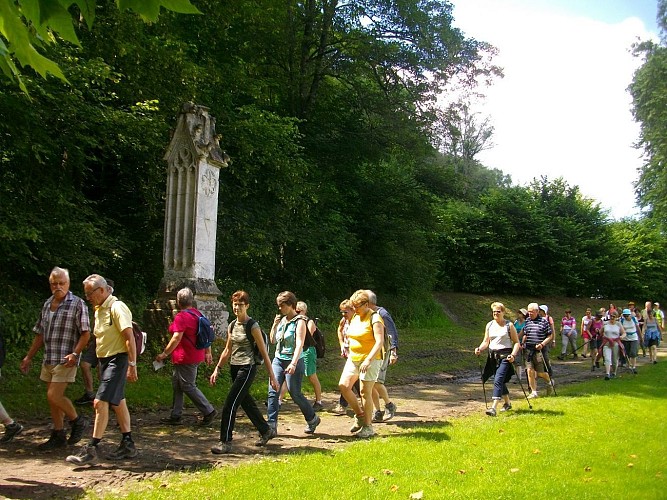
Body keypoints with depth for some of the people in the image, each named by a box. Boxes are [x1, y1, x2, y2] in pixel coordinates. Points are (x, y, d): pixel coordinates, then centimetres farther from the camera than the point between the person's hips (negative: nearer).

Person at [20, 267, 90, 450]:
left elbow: (85, 333, -11)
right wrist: (29, 357, 18)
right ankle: (58, 436, 23)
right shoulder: (47, 304, 14)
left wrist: (75, 354, -21)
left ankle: (77, 421, 10)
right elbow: (40, 334, 20)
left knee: (54, 396, -12)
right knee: (52, 398, 11)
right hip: (48, 360, 7)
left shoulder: (77, 304, -7)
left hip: (65, 360, -7)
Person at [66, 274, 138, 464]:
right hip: (105, 360, 10)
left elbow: (130, 338, -20)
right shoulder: (99, 309, 13)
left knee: (101, 402, -11)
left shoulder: (117, 308, -16)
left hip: (117, 360, -10)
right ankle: (128, 445, 22)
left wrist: (132, 365, -23)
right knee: (117, 402, 14)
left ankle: (91, 449, -3)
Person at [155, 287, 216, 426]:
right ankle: (175, 416, 22)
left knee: (188, 386, 0)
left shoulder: (181, 317, -17)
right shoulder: (197, 313, 9)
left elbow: (176, 338, -22)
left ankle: (209, 411, 3)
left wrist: (164, 354, -13)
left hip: (186, 358, -9)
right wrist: (208, 352, 19)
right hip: (197, 356, 9)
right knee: (177, 383, 16)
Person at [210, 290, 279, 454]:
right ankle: (267, 430, 32)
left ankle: (225, 442, -2)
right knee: (246, 402, 15)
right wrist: (216, 369, 14)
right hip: (234, 368, 8)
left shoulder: (253, 326, -11)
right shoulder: (232, 326, 9)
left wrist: (272, 377, -11)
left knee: (230, 404, -10)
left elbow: (264, 353, -10)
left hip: (247, 368, -8)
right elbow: (227, 351, 19)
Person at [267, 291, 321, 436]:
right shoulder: (282, 320, 10)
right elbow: (273, 341, 15)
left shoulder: (299, 321, -10)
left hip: (293, 361, -6)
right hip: (278, 359, 6)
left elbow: (300, 344, -20)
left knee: (295, 393, 1)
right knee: (273, 391, -4)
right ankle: (271, 425, 0)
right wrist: (274, 325, 0)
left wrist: (293, 363, -31)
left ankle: (312, 419, 23)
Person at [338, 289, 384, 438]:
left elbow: (380, 342, -22)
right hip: (353, 358, 8)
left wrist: (368, 360, -30)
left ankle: (368, 427, 8)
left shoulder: (374, 319, -13)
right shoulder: (355, 317, 10)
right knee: (343, 385, -3)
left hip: (370, 359, -7)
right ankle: (359, 415, 15)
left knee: (365, 392, -5)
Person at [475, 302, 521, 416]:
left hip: (505, 356, -6)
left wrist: (513, 354, -17)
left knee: (498, 380, -18)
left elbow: (517, 342, -2)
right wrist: (479, 349, -6)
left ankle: (493, 407, -25)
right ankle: (507, 403, 35)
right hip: (493, 356, 6)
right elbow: (486, 341, 14)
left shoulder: (509, 325, -2)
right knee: (501, 381, 16)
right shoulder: (489, 325, 11)